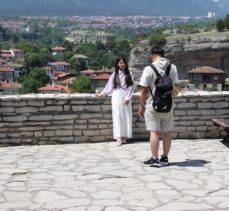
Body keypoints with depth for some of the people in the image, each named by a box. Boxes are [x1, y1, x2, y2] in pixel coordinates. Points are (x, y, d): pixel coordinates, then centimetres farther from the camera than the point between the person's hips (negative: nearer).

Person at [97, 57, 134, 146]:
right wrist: (102, 94, 12)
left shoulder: (129, 74, 6)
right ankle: (118, 138, -13)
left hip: (126, 97, 1)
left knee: (126, 116, -1)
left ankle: (124, 137, 3)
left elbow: (131, 87, 1)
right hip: (117, 97, -1)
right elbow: (109, 86, 13)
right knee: (117, 116, -7)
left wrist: (127, 98, -8)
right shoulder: (114, 74, 7)